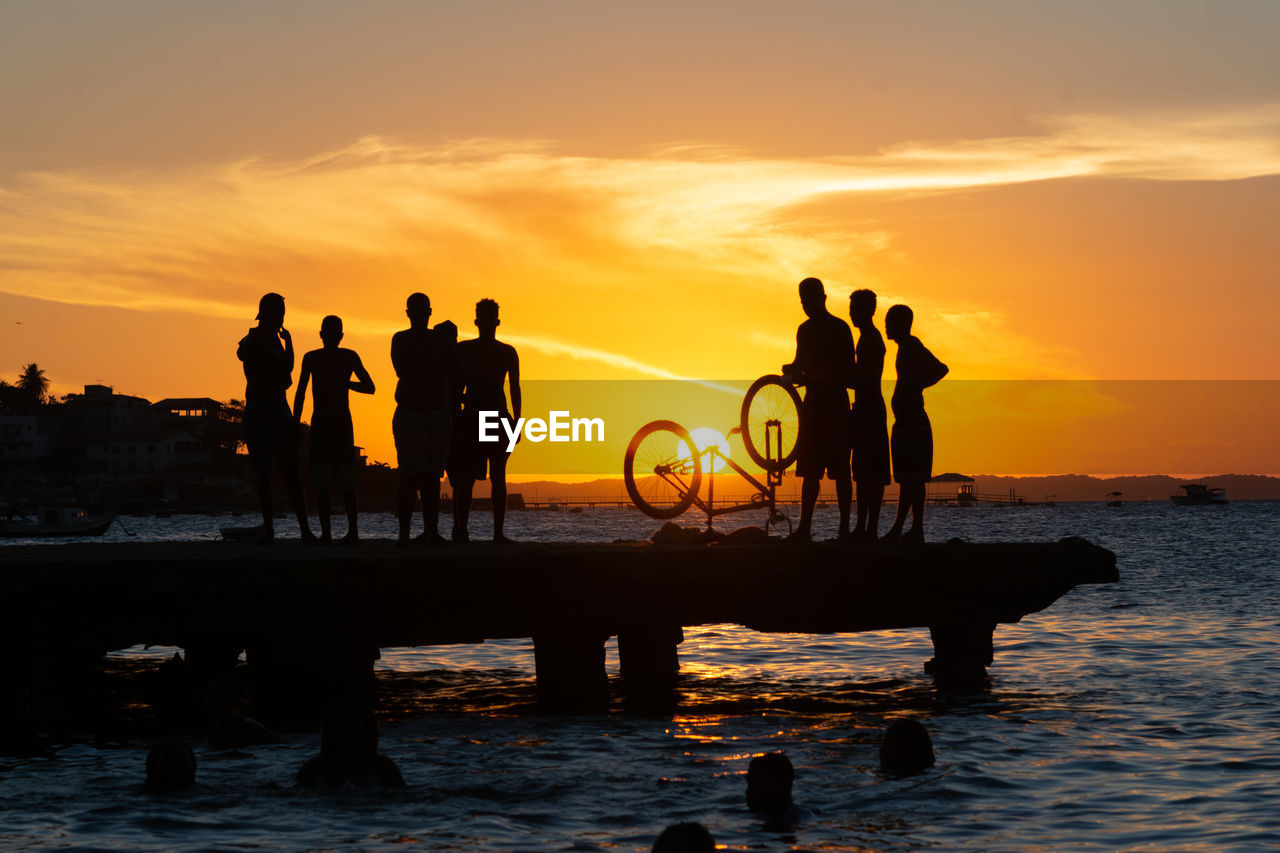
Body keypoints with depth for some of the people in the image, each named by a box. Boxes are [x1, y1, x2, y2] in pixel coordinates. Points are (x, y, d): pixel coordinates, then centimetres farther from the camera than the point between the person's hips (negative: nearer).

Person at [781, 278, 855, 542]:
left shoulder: (839, 329, -6)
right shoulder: (805, 330, 15)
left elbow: (848, 375, -10)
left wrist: (812, 379, -19)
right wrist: (792, 371, 1)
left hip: (835, 403, -7)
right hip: (813, 402, 7)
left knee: (840, 470, -6)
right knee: (810, 470, 4)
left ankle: (844, 528, -5)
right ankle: (804, 528, 4)